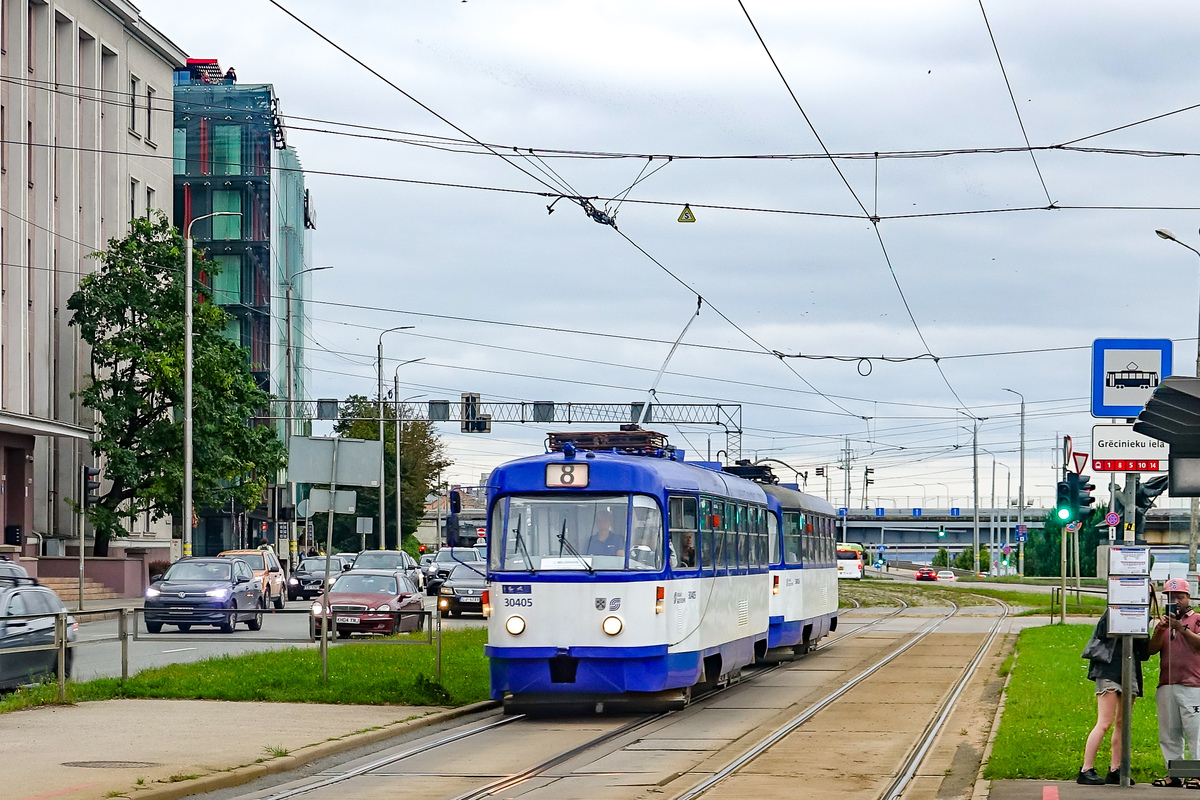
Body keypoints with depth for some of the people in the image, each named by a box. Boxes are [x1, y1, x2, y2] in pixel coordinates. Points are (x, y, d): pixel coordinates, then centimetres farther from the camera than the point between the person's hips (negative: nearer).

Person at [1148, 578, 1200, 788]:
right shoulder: (1164, 622, 19)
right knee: (1168, 734, 4)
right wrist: (1159, 630, -9)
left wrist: (1181, 628, -18)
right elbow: (1152, 650, 8)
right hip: (1166, 686, 5)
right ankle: (1174, 775, 7)